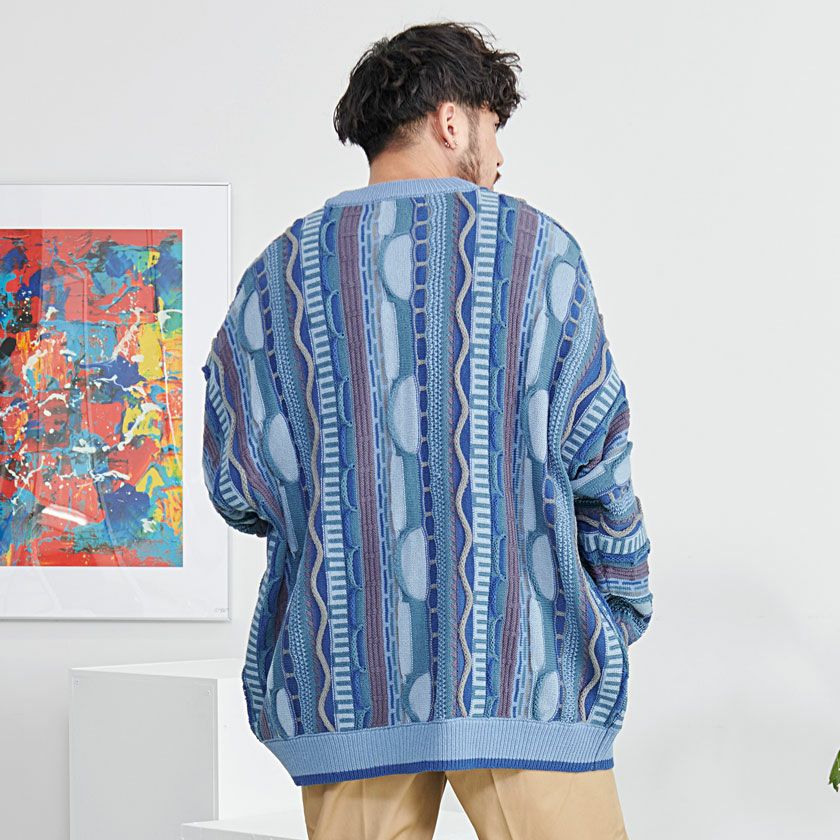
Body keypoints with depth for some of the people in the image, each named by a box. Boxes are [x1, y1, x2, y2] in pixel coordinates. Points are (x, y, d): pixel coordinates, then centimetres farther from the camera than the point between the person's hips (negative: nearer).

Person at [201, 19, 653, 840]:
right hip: (520, 668, -3)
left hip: (345, 680, 3)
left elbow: (238, 486, 5)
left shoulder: (279, 273, 7)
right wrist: (624, 604, 14)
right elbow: (598, 456, 0)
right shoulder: (535, 247, 1)